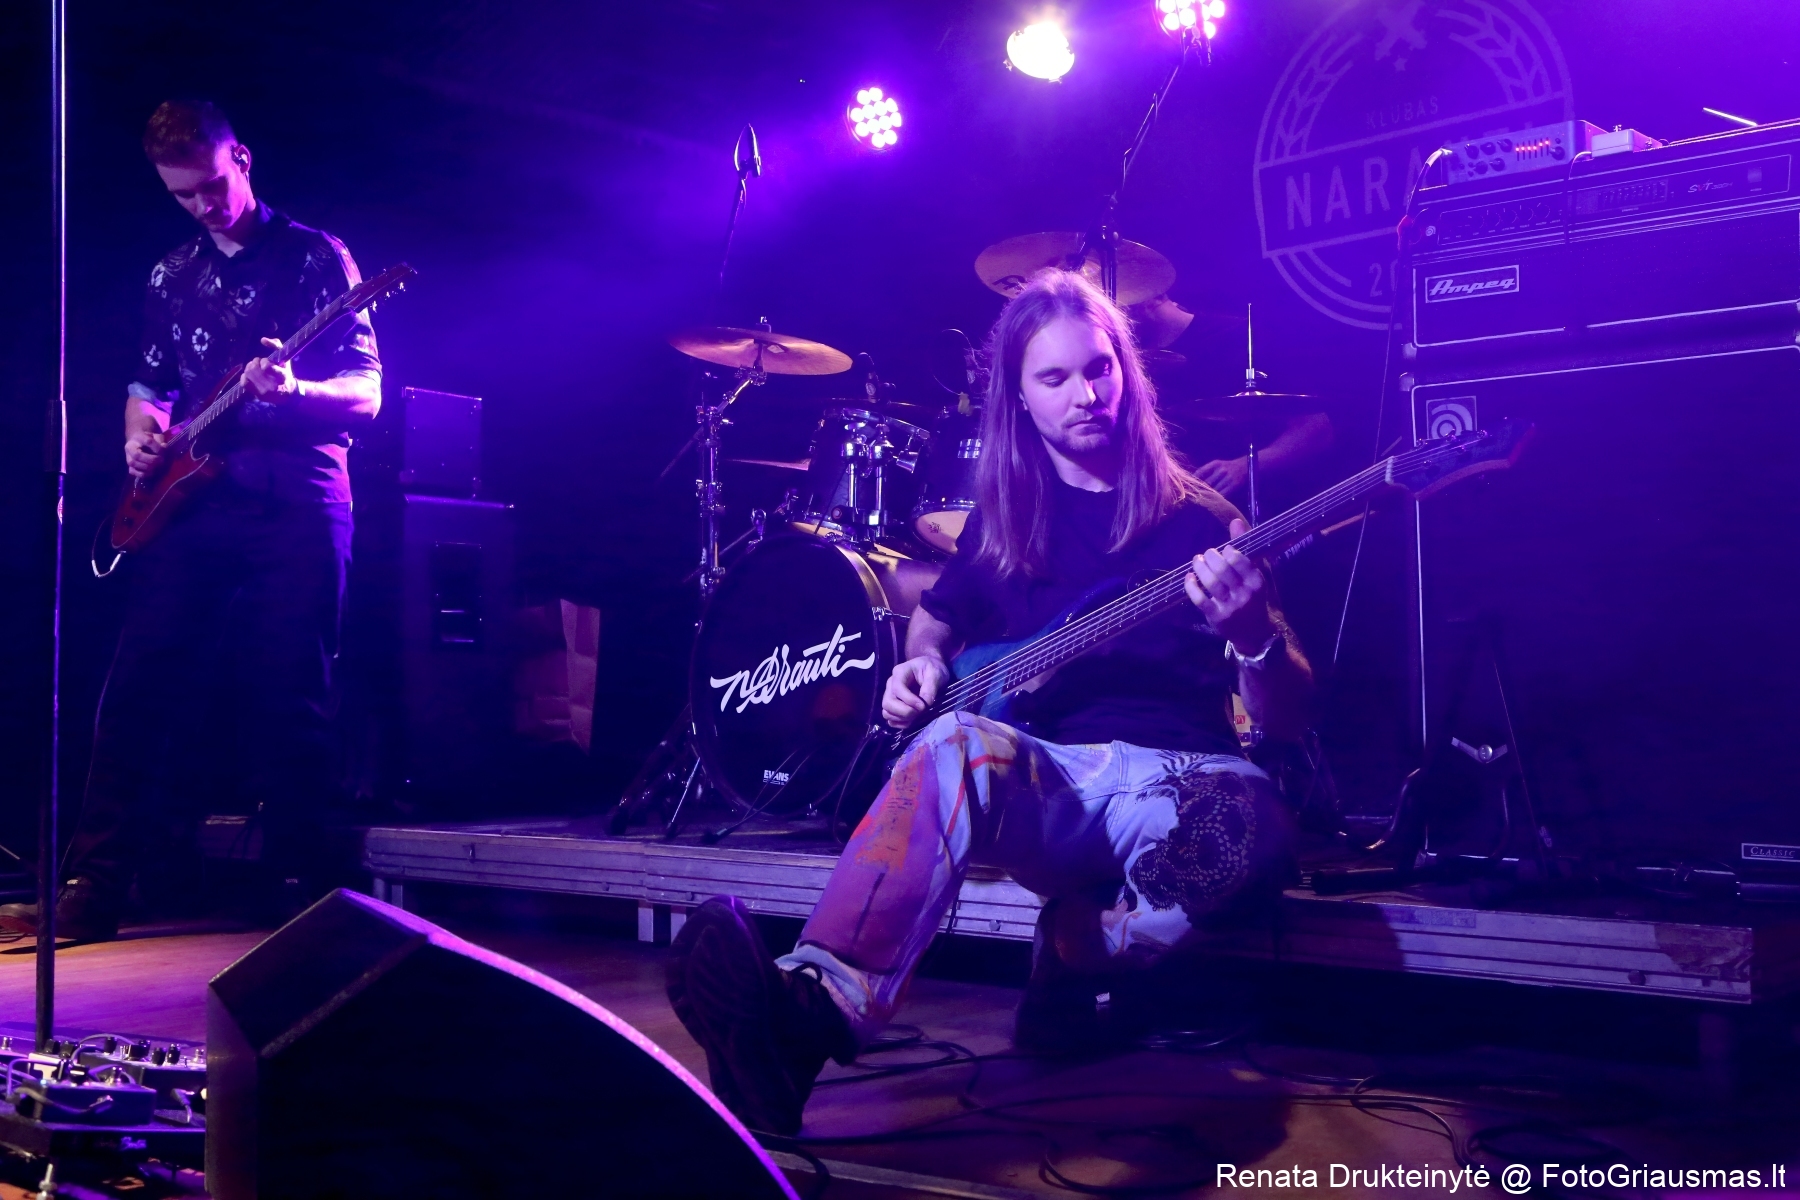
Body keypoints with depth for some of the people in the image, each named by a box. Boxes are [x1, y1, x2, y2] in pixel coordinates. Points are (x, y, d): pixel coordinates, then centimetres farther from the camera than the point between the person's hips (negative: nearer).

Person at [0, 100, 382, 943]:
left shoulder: (315, 256, 4)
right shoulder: (170, 275, 19)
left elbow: (366, 396, -2)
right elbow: (149, 381, 26)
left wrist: (293, 392, -22)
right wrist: (140, 438, 4)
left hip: (296, 503, -4)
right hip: (191, 503, 4)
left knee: (289, 701, -3)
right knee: (139, 689, -4)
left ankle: (292, 886, 6)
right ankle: (91, 891, -4)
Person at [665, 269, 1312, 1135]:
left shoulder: (1197, 520, 7)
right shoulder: (1003, 518, 15)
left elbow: (1286, 719, 4)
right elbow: (937, 617, 32)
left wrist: (1254, 636, -20)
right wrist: (924, 666, 7)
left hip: (1172, 774, -1)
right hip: (1037, 782, 1)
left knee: (1247, 824, -39)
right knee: (959, 744, -36)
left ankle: (1076, 960, -12)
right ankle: (817, 1010, -57)